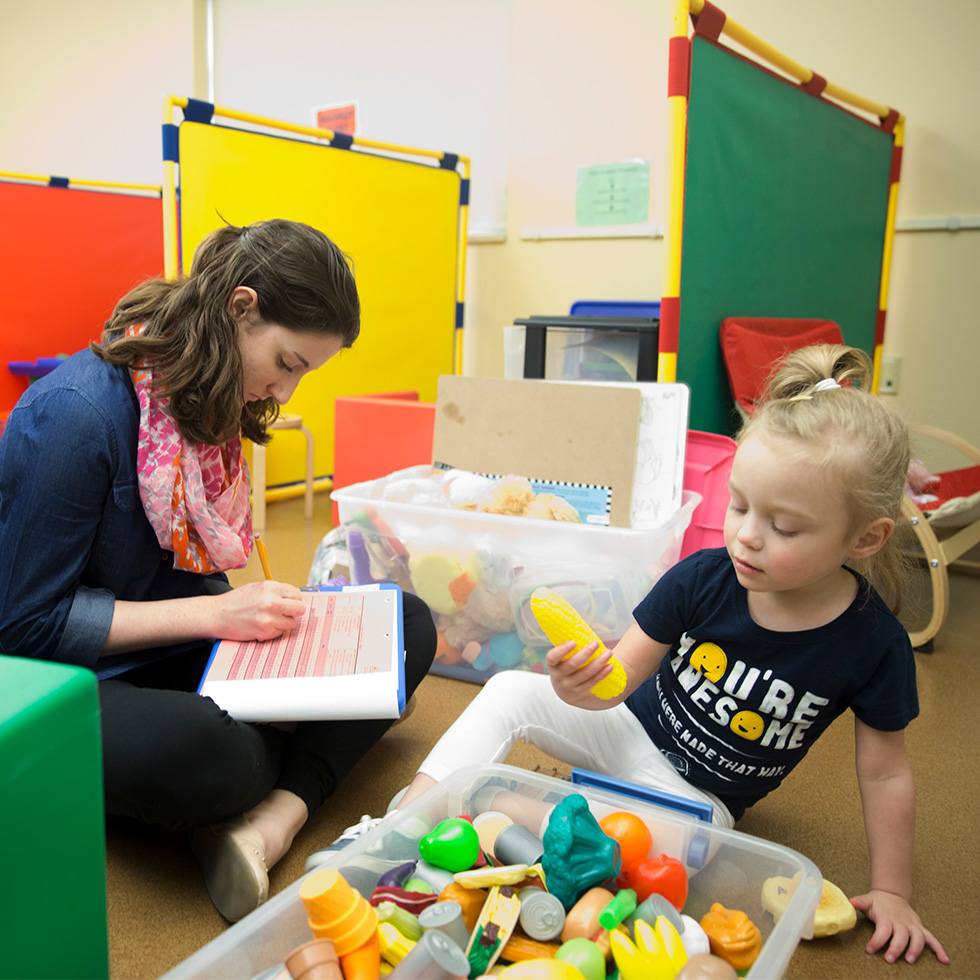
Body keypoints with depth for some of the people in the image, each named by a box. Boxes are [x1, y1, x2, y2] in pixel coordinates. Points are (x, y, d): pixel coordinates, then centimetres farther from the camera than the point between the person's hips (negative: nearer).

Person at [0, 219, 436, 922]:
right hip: (80, 684, -8)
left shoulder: (211, 402, 3)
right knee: (206, 749, -43)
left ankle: (273, 819, -24)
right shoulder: (72, 414, -22)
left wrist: (250, 604, -6)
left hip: (191, 653, 8)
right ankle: (305, 771, -7)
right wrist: (213, 612, -22)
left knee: (409, 624, -7)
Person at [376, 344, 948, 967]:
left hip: (700, 796, -2)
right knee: (510, 691, -14)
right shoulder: (702, 578, -18)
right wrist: (583, 687, -37)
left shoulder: (875, 644, -20)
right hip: (630, 729, 2)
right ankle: (407, 818, -11)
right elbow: (623, 674, -13)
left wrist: (892, 893, -5)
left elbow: (885, 774, -8)